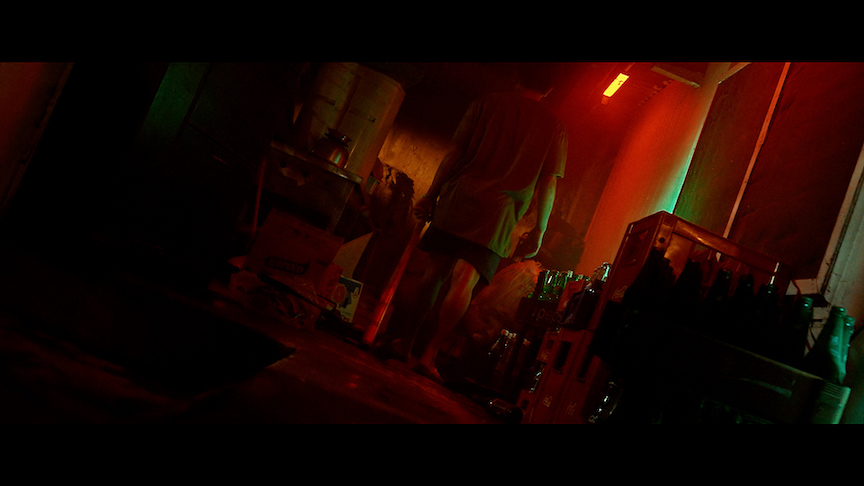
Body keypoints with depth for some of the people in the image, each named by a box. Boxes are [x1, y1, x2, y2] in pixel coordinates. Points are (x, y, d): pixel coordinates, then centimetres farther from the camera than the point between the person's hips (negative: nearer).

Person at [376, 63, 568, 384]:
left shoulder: (486, 104, 12)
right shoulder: (554, 128, 10)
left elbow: (455, 153, 7)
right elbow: (548, 184, 7)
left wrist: (431, 194, 10)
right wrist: (539, 230, 11)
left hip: (459, 198, 1)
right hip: (499, 212, -1)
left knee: (436, 271, 7)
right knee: (465, 282, -4)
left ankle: (405, 343, 10)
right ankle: (429, 355, -8)